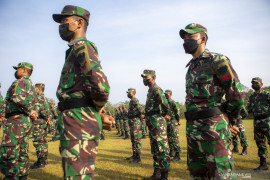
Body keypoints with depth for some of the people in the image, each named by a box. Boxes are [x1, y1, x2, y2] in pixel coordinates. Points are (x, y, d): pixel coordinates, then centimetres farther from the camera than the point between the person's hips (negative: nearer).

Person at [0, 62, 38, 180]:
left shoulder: (20, 82, -7)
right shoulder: (31, 85, 22)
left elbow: (18, 98, -25)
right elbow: (33, 104, 20)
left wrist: (29, 111, -13)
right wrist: (31, 113, 1)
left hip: (17, 120, -10)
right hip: (27, 121, 10)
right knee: (22, 153, 12)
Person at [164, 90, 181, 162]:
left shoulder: (173, 103, -10)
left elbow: (178, 112, -12)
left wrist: (177, 121, -7)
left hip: (173, 123, -8)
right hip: (167, 123, 8)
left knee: (174, 139, -9)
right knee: (169, 139, 14)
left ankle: (177, 155, -6)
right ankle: (171, 153, 25)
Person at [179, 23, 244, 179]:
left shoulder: (216, 60, -6)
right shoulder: (191, 67, 18)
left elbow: (236, 94, -10)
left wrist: (229, 121, 2)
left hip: (213, 126, -8)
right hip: (192, 128, 8)